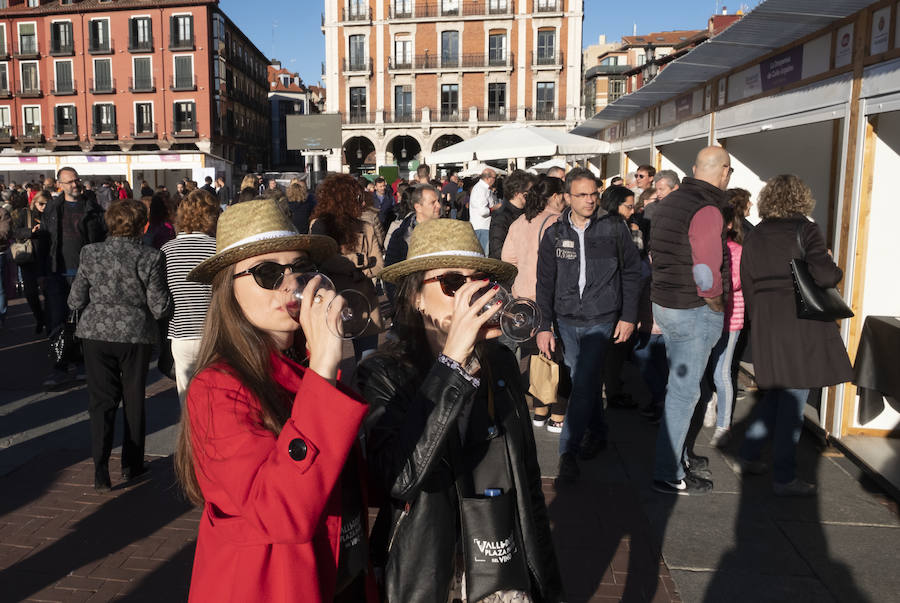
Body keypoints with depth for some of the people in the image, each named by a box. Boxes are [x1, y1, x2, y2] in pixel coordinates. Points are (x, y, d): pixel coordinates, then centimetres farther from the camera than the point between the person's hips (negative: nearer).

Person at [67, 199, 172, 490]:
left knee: (101, 400, 8)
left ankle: (101, 469, -1)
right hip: (136, 335, -1)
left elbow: (75, 301, 2)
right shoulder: (149, 258, -12)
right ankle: (131, 465, 25)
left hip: (97, 334, 1)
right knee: (134, 400, 14)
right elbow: (160, 307, -10)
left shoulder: (90, 253, -5)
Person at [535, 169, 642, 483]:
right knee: (584, 382, 13)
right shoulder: (554, 235, 2)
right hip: (566, 321, 3)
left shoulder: (614, 229, -2)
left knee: (583, 386, -9)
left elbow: (632, 272, 5)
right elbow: (545, 283, 5)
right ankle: (597, 433, 34)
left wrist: (628, 316, 1)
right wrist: (544, 326, -1)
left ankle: (568, 451, 0)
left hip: (601, 319, -3)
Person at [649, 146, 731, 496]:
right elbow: (707, 274, -25)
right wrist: (718, 309, -7)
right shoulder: (707, 211, -19)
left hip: (664, 304, 9)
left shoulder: (670, 202, 9)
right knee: (684, 392, -1)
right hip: (695, 312, -9)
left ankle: (678, 455, 35)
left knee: (680, 385, 21)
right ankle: (668, 475, 8)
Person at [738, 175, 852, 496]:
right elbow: (823, 276, -17)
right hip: (801, 321, -6)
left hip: (766, 323, 6)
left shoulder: (754, 237, 10)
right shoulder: (806, 231, -8)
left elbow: (747, 285, 12)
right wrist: (835, 269, 5)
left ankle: (749, 455, 23)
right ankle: (784, 476, 7)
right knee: (794, 397, 1)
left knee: (776, 392, 20)